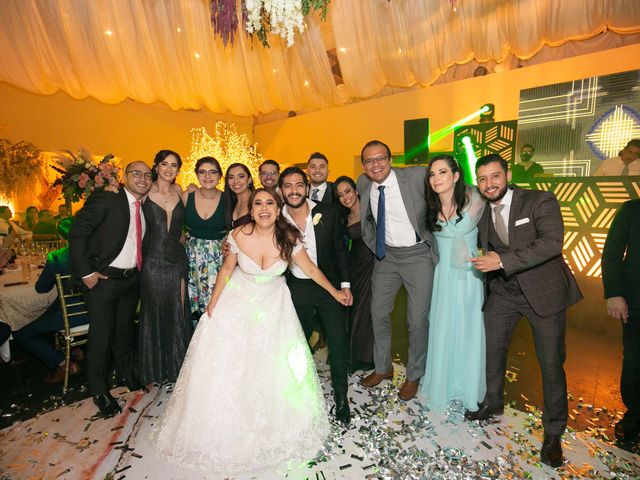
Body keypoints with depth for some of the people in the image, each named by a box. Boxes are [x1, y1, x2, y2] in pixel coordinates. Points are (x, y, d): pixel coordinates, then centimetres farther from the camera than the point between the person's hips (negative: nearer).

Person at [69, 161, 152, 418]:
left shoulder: (144, 208, 6)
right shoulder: (105, 199, -13)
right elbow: (78, 233, -17)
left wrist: (139, 271, 5)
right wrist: (85, 272, -17)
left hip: (132, 279, 6)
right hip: (103, 279, -5)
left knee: (125, 330, 21)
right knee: (101, 336, 5)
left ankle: (125, 373, 43)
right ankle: (99, 391, 26)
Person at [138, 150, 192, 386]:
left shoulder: (181, 194, 4)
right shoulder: (145, 193, -4)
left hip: (177, 260, 3)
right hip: (152, 262, -3)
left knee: (177, 315, 11)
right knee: (153, 314, 12)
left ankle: (176, 366, 31)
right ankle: (154, 369, 31)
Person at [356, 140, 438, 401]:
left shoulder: (417, 175, -17)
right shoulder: (363, 184, -2)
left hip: (418, 254, -4)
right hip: (386, 255, 5)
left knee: (418, 320, 4)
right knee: (378, 313, 13)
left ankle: (414, 376, 30)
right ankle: (383, 368, 37)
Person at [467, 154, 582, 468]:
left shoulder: (541, 201, -13)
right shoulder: (481, 211, 2)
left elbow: (552, 242, -26)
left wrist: (503, 261, -30)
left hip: (543, 291, -4)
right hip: (502, 292, 5)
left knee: (551, 363, 5)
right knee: (493, 351, 14)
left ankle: (553, 432, 27)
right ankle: (492, 404, 39)